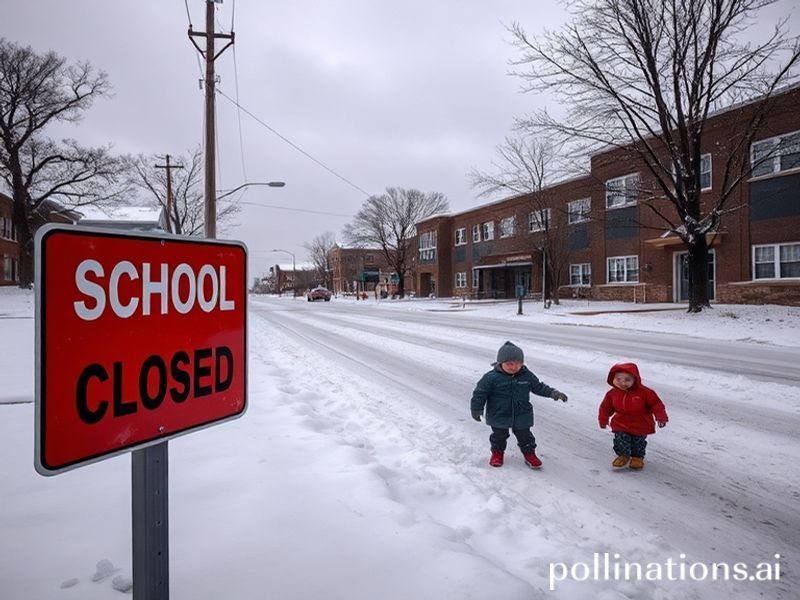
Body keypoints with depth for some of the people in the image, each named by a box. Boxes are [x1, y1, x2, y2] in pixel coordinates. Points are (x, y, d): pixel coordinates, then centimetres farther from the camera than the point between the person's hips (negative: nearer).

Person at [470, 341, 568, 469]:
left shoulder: (527, 376, -7)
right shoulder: (491, 377, -19)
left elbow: (539, 387, 7)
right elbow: (480, 393, -11)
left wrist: (553, 393, -2)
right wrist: (476, 409, -9)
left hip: (522, 415, 2)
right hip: (499, 415, -2)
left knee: (524, 436, 12)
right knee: (499, 435, 13)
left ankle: (529, 453, 32)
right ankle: (497, 452, 36)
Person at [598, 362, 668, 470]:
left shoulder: (644, 392, -17)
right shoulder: (612, 393, -9)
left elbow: (656, 404, -9)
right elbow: (606, 407, 4)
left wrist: (661, 417, -15)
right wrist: (603, 420, 9)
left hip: (641, 426, -1)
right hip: (621, 425, 2)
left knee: (639, 443, 10)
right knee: (620, 441, -4)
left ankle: (637, 457, 35)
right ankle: (623, 455, 21)